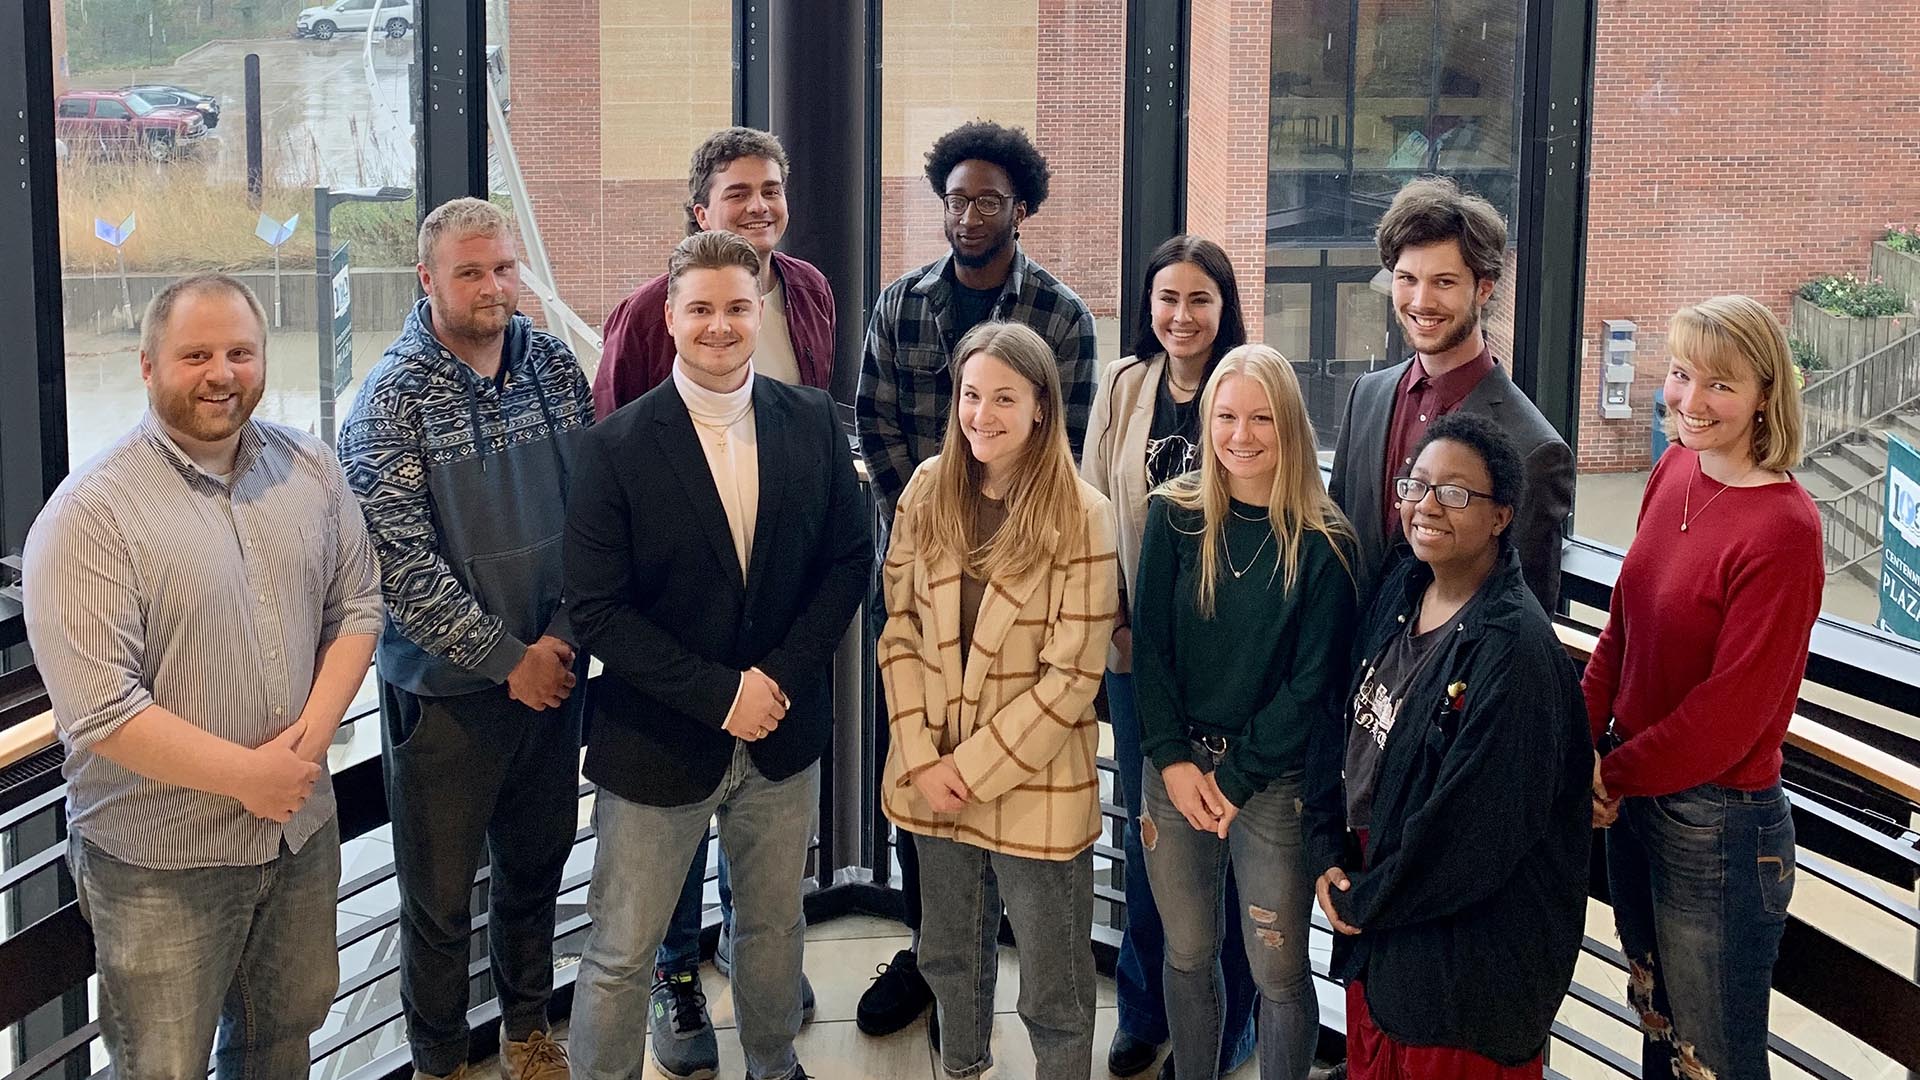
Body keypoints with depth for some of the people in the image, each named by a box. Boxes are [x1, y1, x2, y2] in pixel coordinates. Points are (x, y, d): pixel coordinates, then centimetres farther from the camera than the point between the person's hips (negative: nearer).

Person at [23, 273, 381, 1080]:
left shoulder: (310, 470, 0)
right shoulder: (90, 514, -19)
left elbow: (355, 605, 6)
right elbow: (99, 711, -23)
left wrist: (314, 731, -11)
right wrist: (249, 777, -19)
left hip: (301, 829, 5)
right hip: (160, 862, -5)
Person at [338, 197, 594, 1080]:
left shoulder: (554, 366, 0)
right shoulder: (393, 398, -13)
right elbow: (401, 560, -17)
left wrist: (561, 637, -7)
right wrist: (506, 658, -16)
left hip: (555, 667, 4)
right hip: (447, 686, -4)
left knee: (537, 861, 19)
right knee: (439, 896, 8)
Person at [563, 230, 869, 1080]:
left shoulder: (813, 422, -3)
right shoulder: (617, 447, -13)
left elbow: (850, 558, 1)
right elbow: (598, 610, -14)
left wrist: (782, 676, -11)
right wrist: (719, 694, -19)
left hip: (781, 731, 4)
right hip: (656, 744, -3)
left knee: (774, 924, 21)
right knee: (620, 956, 6)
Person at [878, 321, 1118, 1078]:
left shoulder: (1082, 516, -14)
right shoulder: (927, 490, -1)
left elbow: (1071, 676, -14)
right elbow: (899, 630, 1)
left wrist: (973, 768, -13)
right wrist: (924, 758, -8)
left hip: (1034, 785, -4)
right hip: (933, 778, 4)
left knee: (1053, 992, 8)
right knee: (949, 957, 22)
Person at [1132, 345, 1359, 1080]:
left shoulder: (1324, 543, -7)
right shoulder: (1174, 516, 0)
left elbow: (1313, 681, -8)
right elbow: (1150, 645, -2)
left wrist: (1236, 778, -10)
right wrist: (1175, 761, -10)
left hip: (1274, 780, -2)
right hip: (1177, 768, 2)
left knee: (1277, 971, 4)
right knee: (1187, 954, 13)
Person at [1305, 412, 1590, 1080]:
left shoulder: (1513, 648, -23)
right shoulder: (1400, 594, 2)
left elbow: (1475, 825, -23)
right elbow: (1342, 726, 9)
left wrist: (1366, 902, -12)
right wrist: (1328, 856, -1)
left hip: (1470, 950, -7)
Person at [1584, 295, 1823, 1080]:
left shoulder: (1783, 529, -22)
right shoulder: (1675, 472, 1)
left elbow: (1733, 708, -20)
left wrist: (1613, 776, -11)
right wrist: (1582, 736, -5)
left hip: (1717, 820, -7)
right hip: (1633, 789, 7)